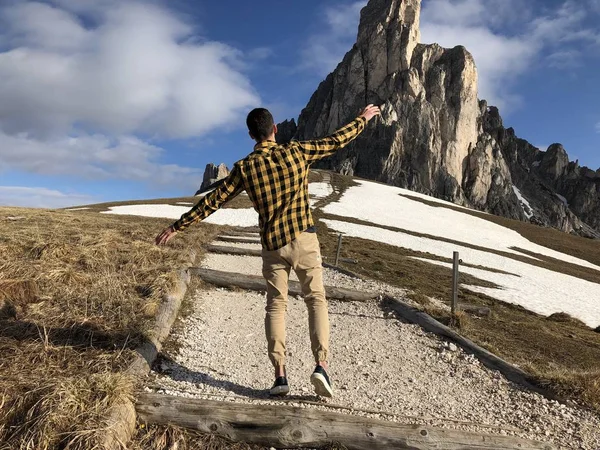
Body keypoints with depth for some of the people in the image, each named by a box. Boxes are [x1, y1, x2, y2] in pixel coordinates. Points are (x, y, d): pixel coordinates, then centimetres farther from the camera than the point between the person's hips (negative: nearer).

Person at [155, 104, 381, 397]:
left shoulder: (245, 168, -4)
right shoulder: (297, 152, -5)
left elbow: (212, 201, -4)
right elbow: (337, 140, 6)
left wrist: (177, 227, 4)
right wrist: (363, 119, 23)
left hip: (272, 246, 1)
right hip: (304, 240, -1)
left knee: (275, 306, 9)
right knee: (316, 299, 7)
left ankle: (280, 375, 5)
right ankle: (321, 365, -7)